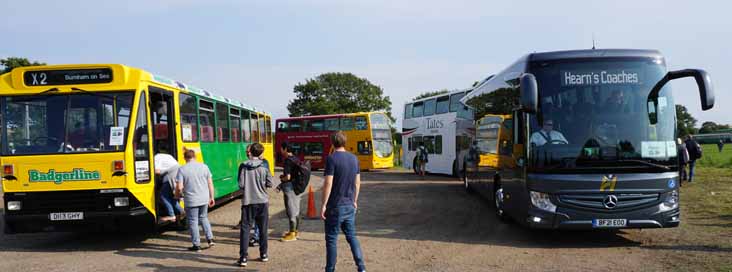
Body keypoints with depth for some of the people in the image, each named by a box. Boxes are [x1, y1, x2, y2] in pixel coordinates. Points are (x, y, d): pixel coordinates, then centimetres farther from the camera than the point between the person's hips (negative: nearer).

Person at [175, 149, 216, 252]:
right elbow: (210, 183, 4)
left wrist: (177, 194, 8)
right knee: (203, 217, 23)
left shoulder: (182, 169, -9)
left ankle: (196, 245, 12)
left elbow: (179, 187, -14)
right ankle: (210, 239, 17)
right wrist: (211, 197, 13)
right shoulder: (204, 167, 1)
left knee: (193, 221, 7)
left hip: (191, 201, -4)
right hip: (204, 199, 4)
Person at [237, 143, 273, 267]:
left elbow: (241, 185, -8)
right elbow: (269, 184, -4)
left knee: (245, 229, 2)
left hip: (248, 202, -1)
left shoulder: (244, 166, -6)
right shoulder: (264, 165, -5)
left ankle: (243, 257, -3)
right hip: (262, 201, 1)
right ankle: (263, 254, 22)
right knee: (263, 228, 14)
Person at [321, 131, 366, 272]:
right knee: (351, 235, 14)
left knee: (331, 238, 4)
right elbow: (357, 182, 11)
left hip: (335, 206, -6)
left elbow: (328, 184, -17)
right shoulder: (354, 158, 6)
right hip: (350, 205, 6)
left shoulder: (331, 158, -13)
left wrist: (324, 205, -12)